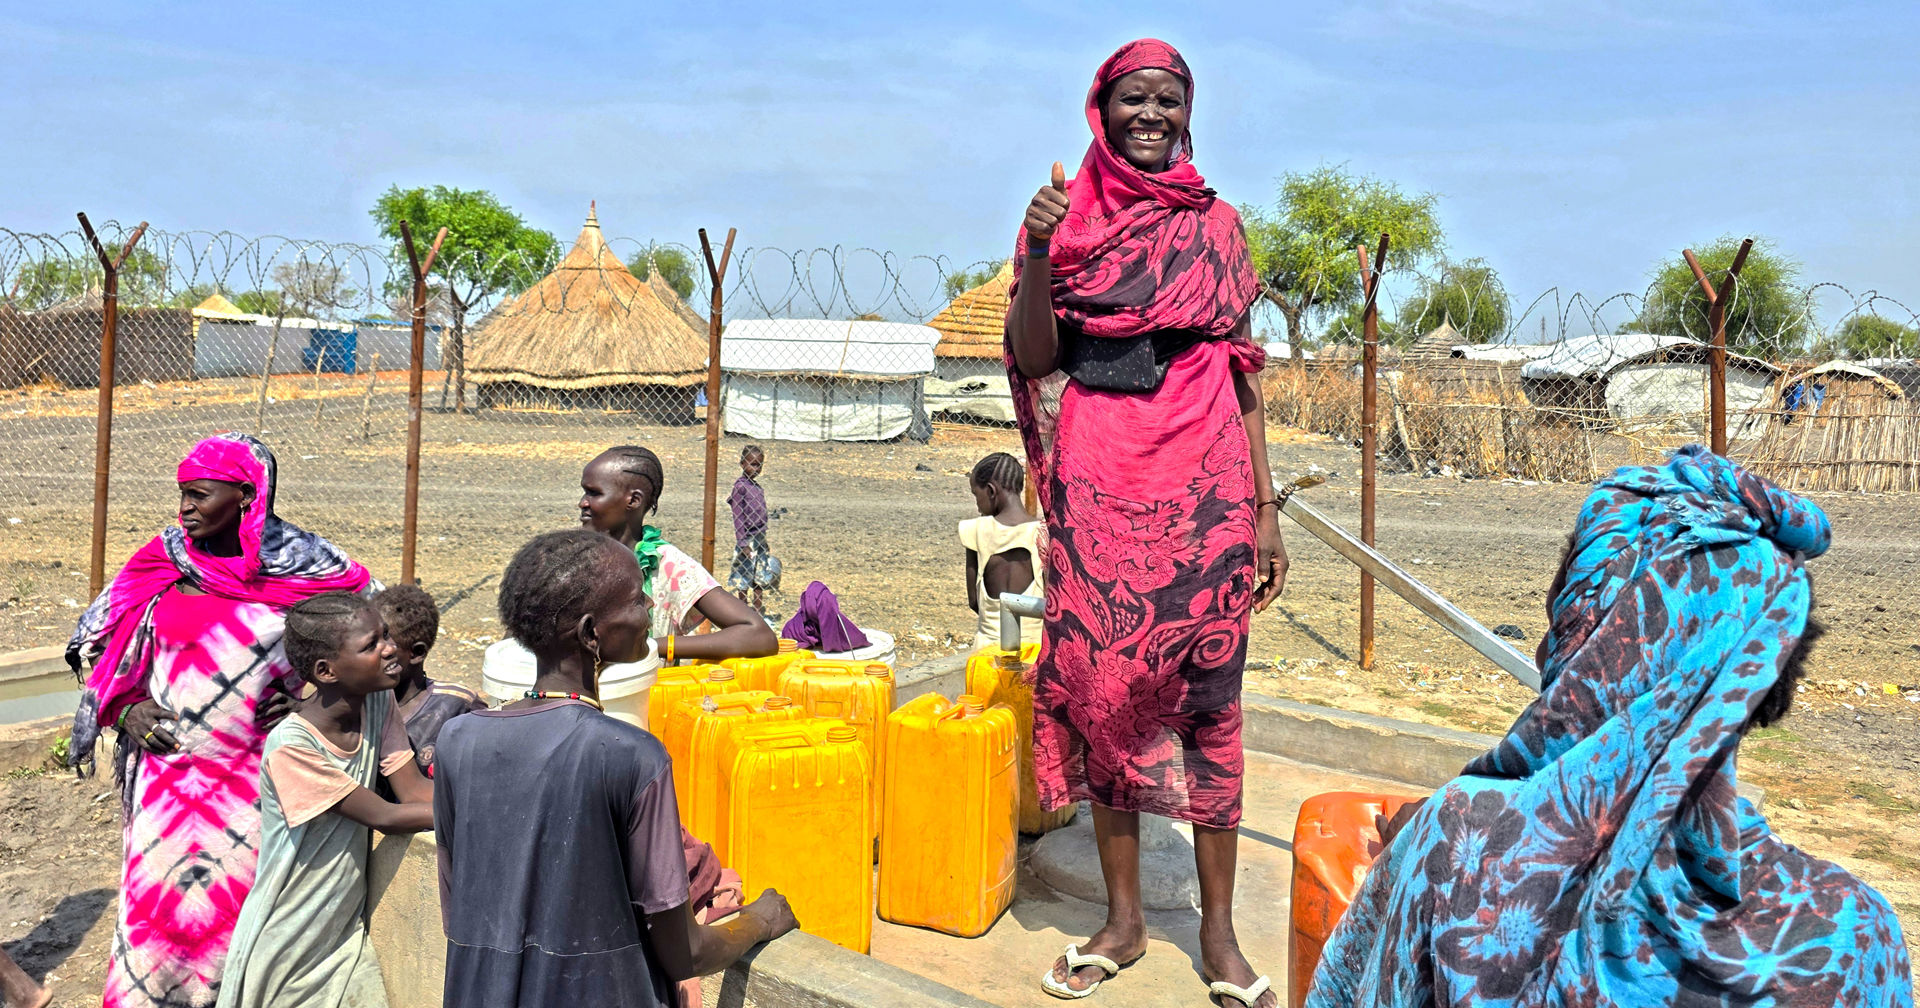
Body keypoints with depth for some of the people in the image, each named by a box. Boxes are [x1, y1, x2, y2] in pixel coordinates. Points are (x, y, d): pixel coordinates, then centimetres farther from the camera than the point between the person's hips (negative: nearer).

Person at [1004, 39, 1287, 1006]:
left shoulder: (1216, 225, 12)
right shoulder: (1067, 213, 9)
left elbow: (1243, 370, 11)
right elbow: (1033, 357, 1)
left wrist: (1265, 507, 6)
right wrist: (1037, 257, -16)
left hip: (1202, 474, 1)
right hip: (1098, 474, 0)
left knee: (1205, 689, 0)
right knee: (1103, 681, 2)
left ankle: (1218, 927, 13)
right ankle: (1123, 916, 18)